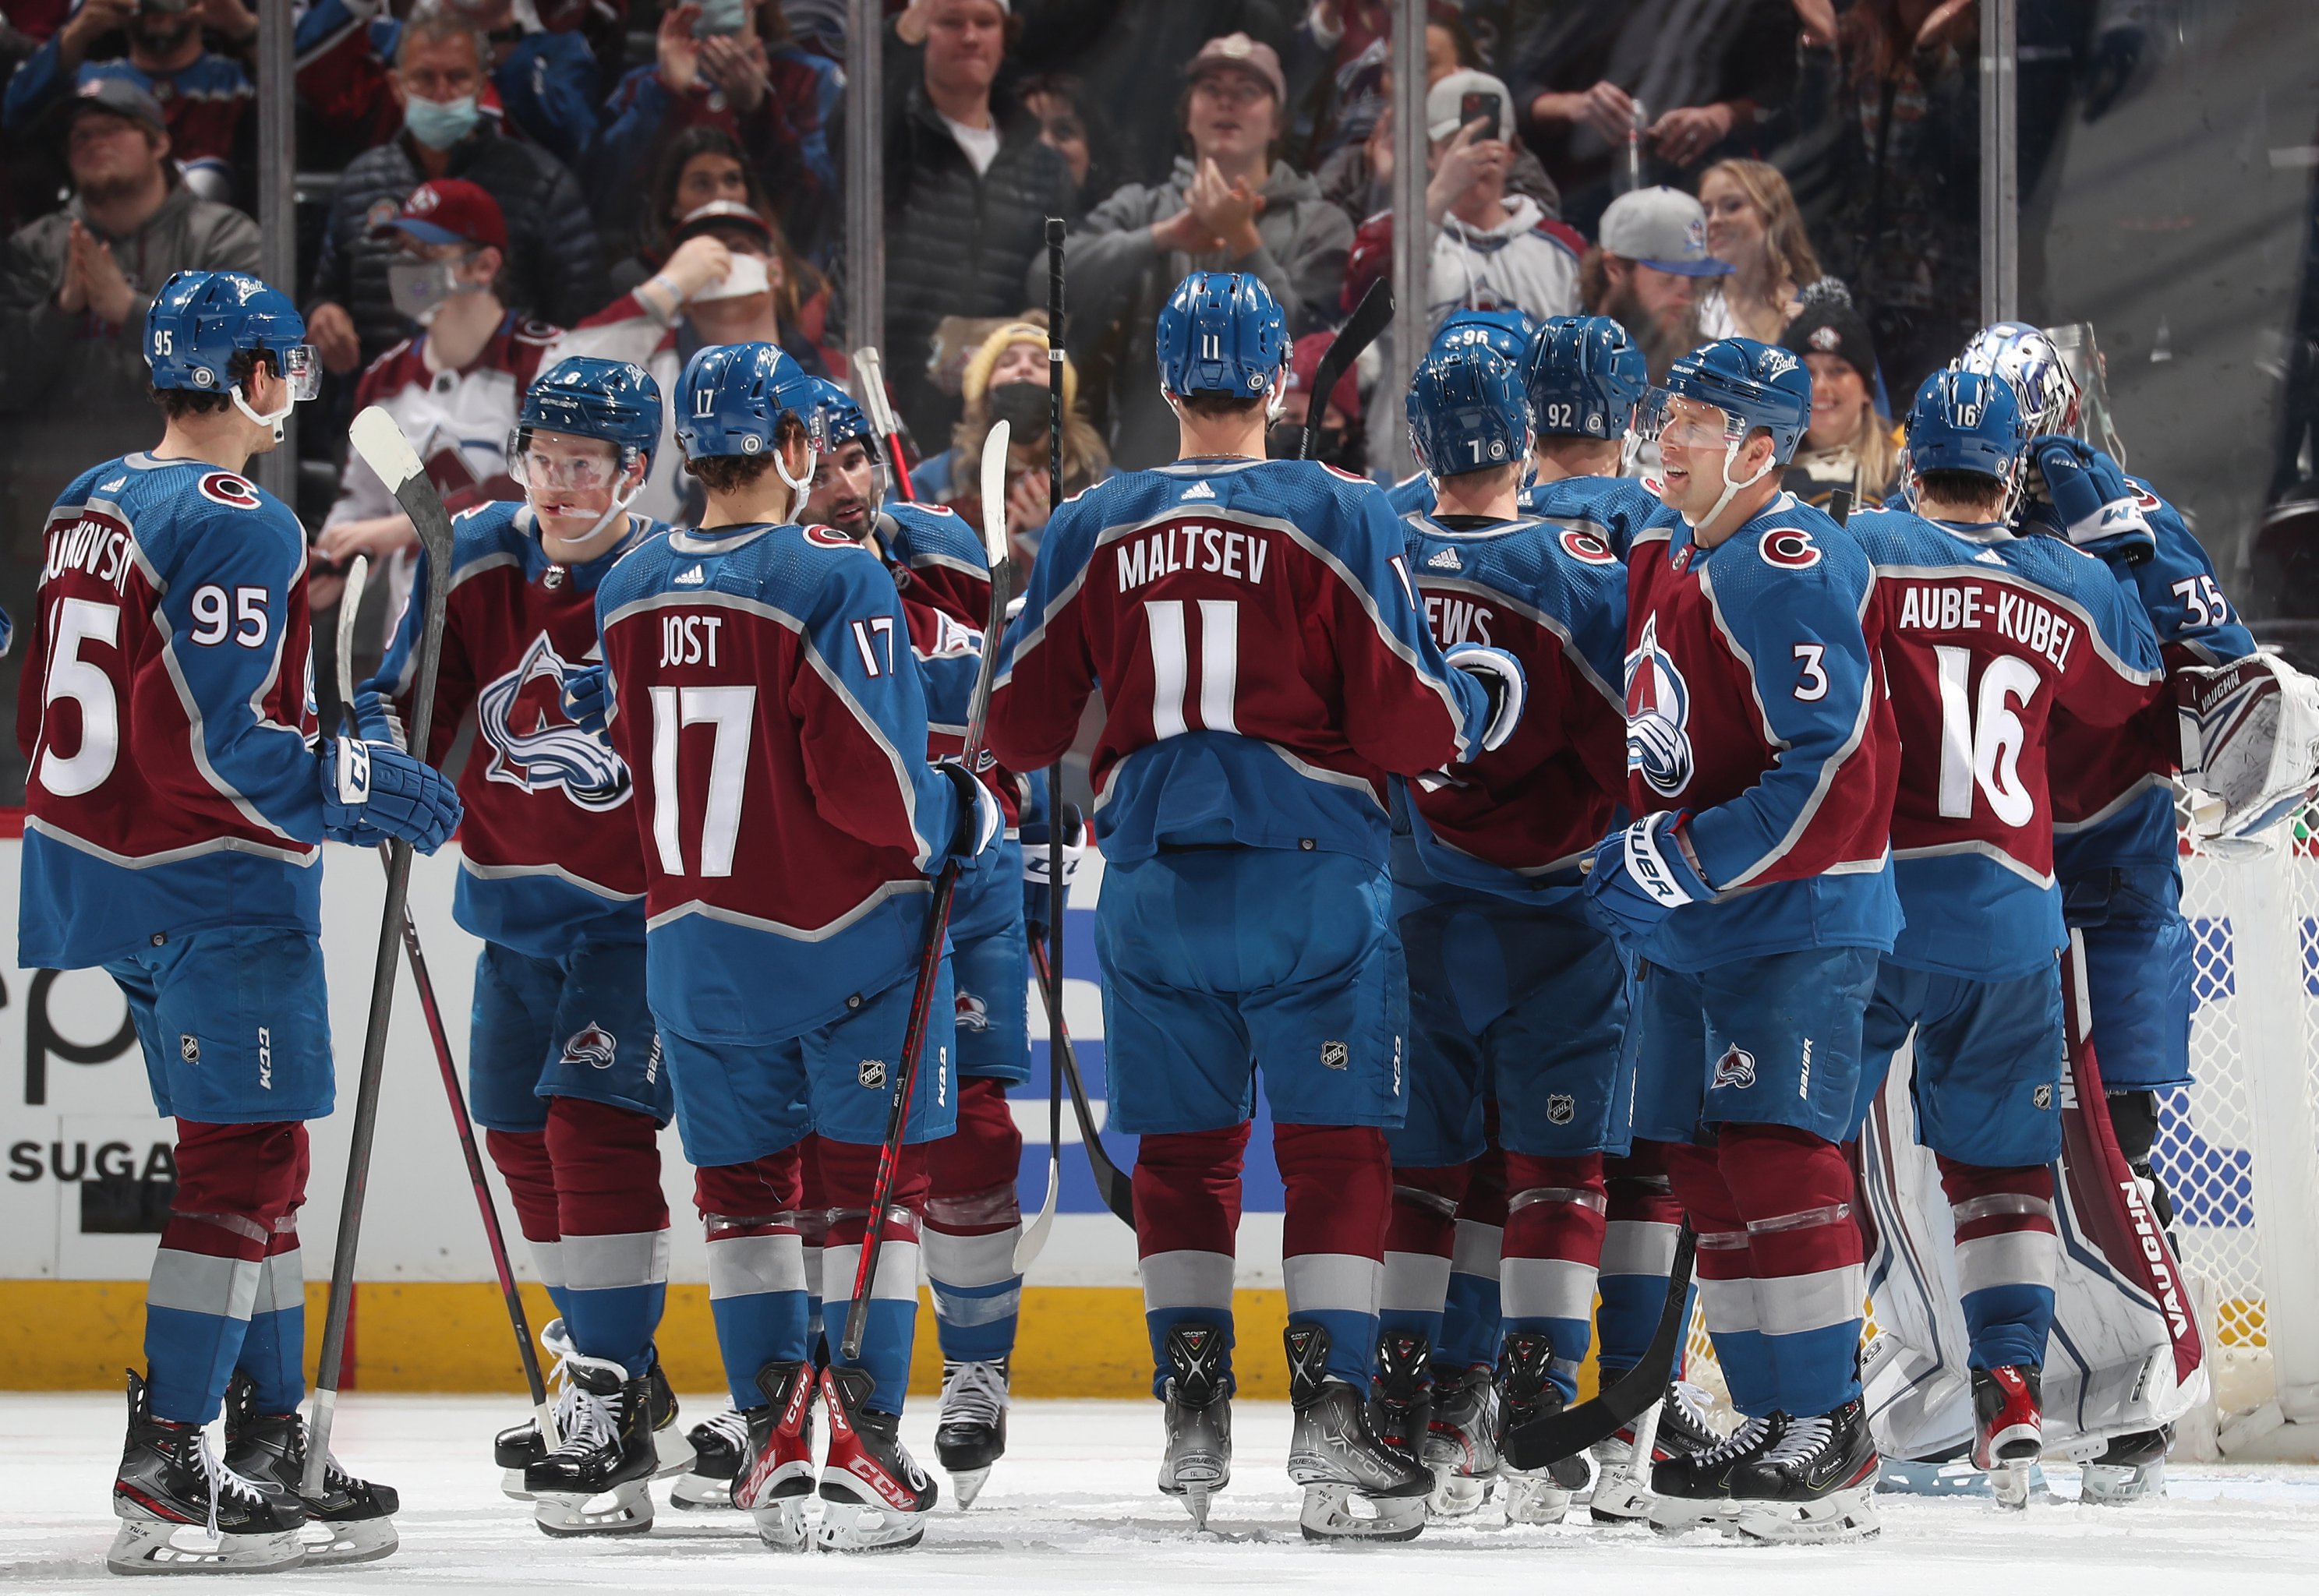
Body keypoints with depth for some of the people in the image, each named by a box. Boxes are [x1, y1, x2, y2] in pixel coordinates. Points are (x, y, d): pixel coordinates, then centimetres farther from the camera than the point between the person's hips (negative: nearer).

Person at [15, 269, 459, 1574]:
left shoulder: (93, 505, 13)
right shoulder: (239, 525, -16)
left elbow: (48, 708, 19)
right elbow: (223, 736, -22)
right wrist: (360, 788, -13)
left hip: (113, 873, 10)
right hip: (217, 887, -10)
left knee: (259, 1161, 16)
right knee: (242, 1163, -7)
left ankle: (271, 1448, 19)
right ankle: (166, 1479, -10)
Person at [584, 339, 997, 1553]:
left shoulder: (629, 592, 2)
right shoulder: (834, 579, -16)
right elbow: (870, 780, -19)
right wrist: (960, 819, -2)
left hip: (695, 941, 5)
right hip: (844, 941, -5)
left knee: (741, 1181, 14)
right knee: (871, 1185, 2)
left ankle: (773, 1438, 9)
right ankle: (864, 1452, -3)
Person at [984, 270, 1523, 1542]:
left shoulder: (1093, 529, 4)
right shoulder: (1339, 516, -6)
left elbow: (1021, 731, 9)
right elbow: (1406, 723, -9)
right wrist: (1485, 698, 12)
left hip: (1153, 880, 3)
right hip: (1309, 871, -3)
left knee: (1183, 1148, 14)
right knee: (1334, 1148, 1)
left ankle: (1191, 1412, 11)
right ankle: (1329, 1414, -8)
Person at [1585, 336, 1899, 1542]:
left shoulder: (1791, 569, -16)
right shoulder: (1665, 561, 13)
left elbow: (1831, 769, -23)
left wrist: (1684, 859, -22)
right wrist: (1641, 860, 18)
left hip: (1794, 922, -9)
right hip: (1685, 931, 9)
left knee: (1777, 1159, -14)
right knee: (1705, 1169, 9)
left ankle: (1829, 1436, -12)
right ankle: (1770, 1432, 15)